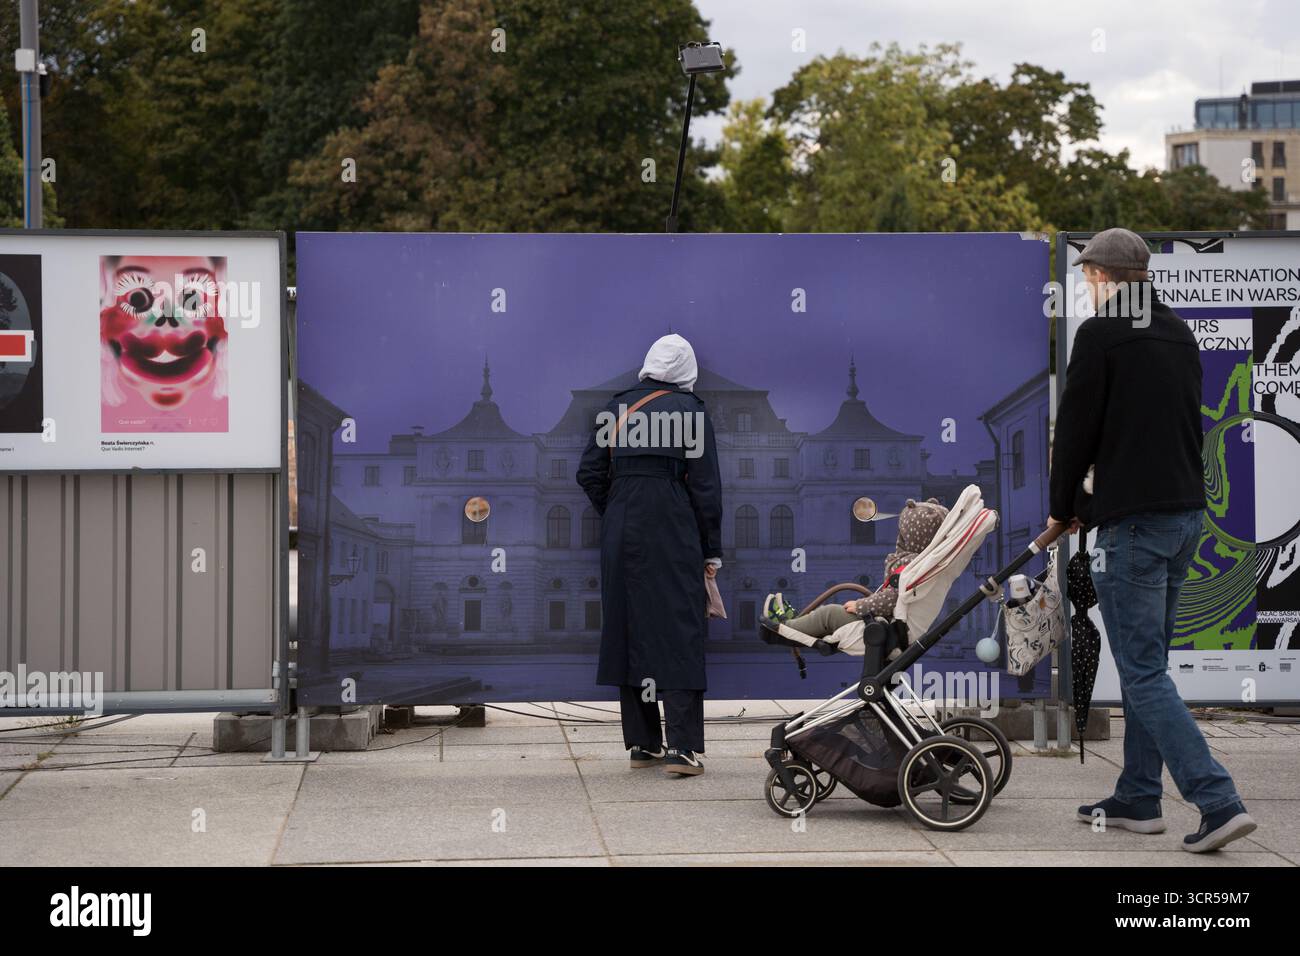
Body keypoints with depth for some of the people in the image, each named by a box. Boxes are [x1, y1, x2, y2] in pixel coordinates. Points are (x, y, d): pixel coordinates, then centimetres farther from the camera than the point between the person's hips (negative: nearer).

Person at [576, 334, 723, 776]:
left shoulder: (617, 408, 8)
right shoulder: (689, 410, -2)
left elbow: (590, 474, 6)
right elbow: (705, 486, -4)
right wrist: (711, 551, 1)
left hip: (622, 533, 4)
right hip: (673, 533, -4)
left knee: (630, 629, 10)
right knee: (679, 631, -3)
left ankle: (642, 743, 15)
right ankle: (681, 747, -10)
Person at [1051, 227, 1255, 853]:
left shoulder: (1100, 334, -9)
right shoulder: (1180, 333, 15)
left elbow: (1077, 427, -9)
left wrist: (1064, 507, 7)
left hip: (1133, 521, -8)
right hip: (1187, 513, 8)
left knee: (1143, 672, -7)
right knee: (1145, 663, 17)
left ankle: (1218, 801, -16)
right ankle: (1137, 800, 22)